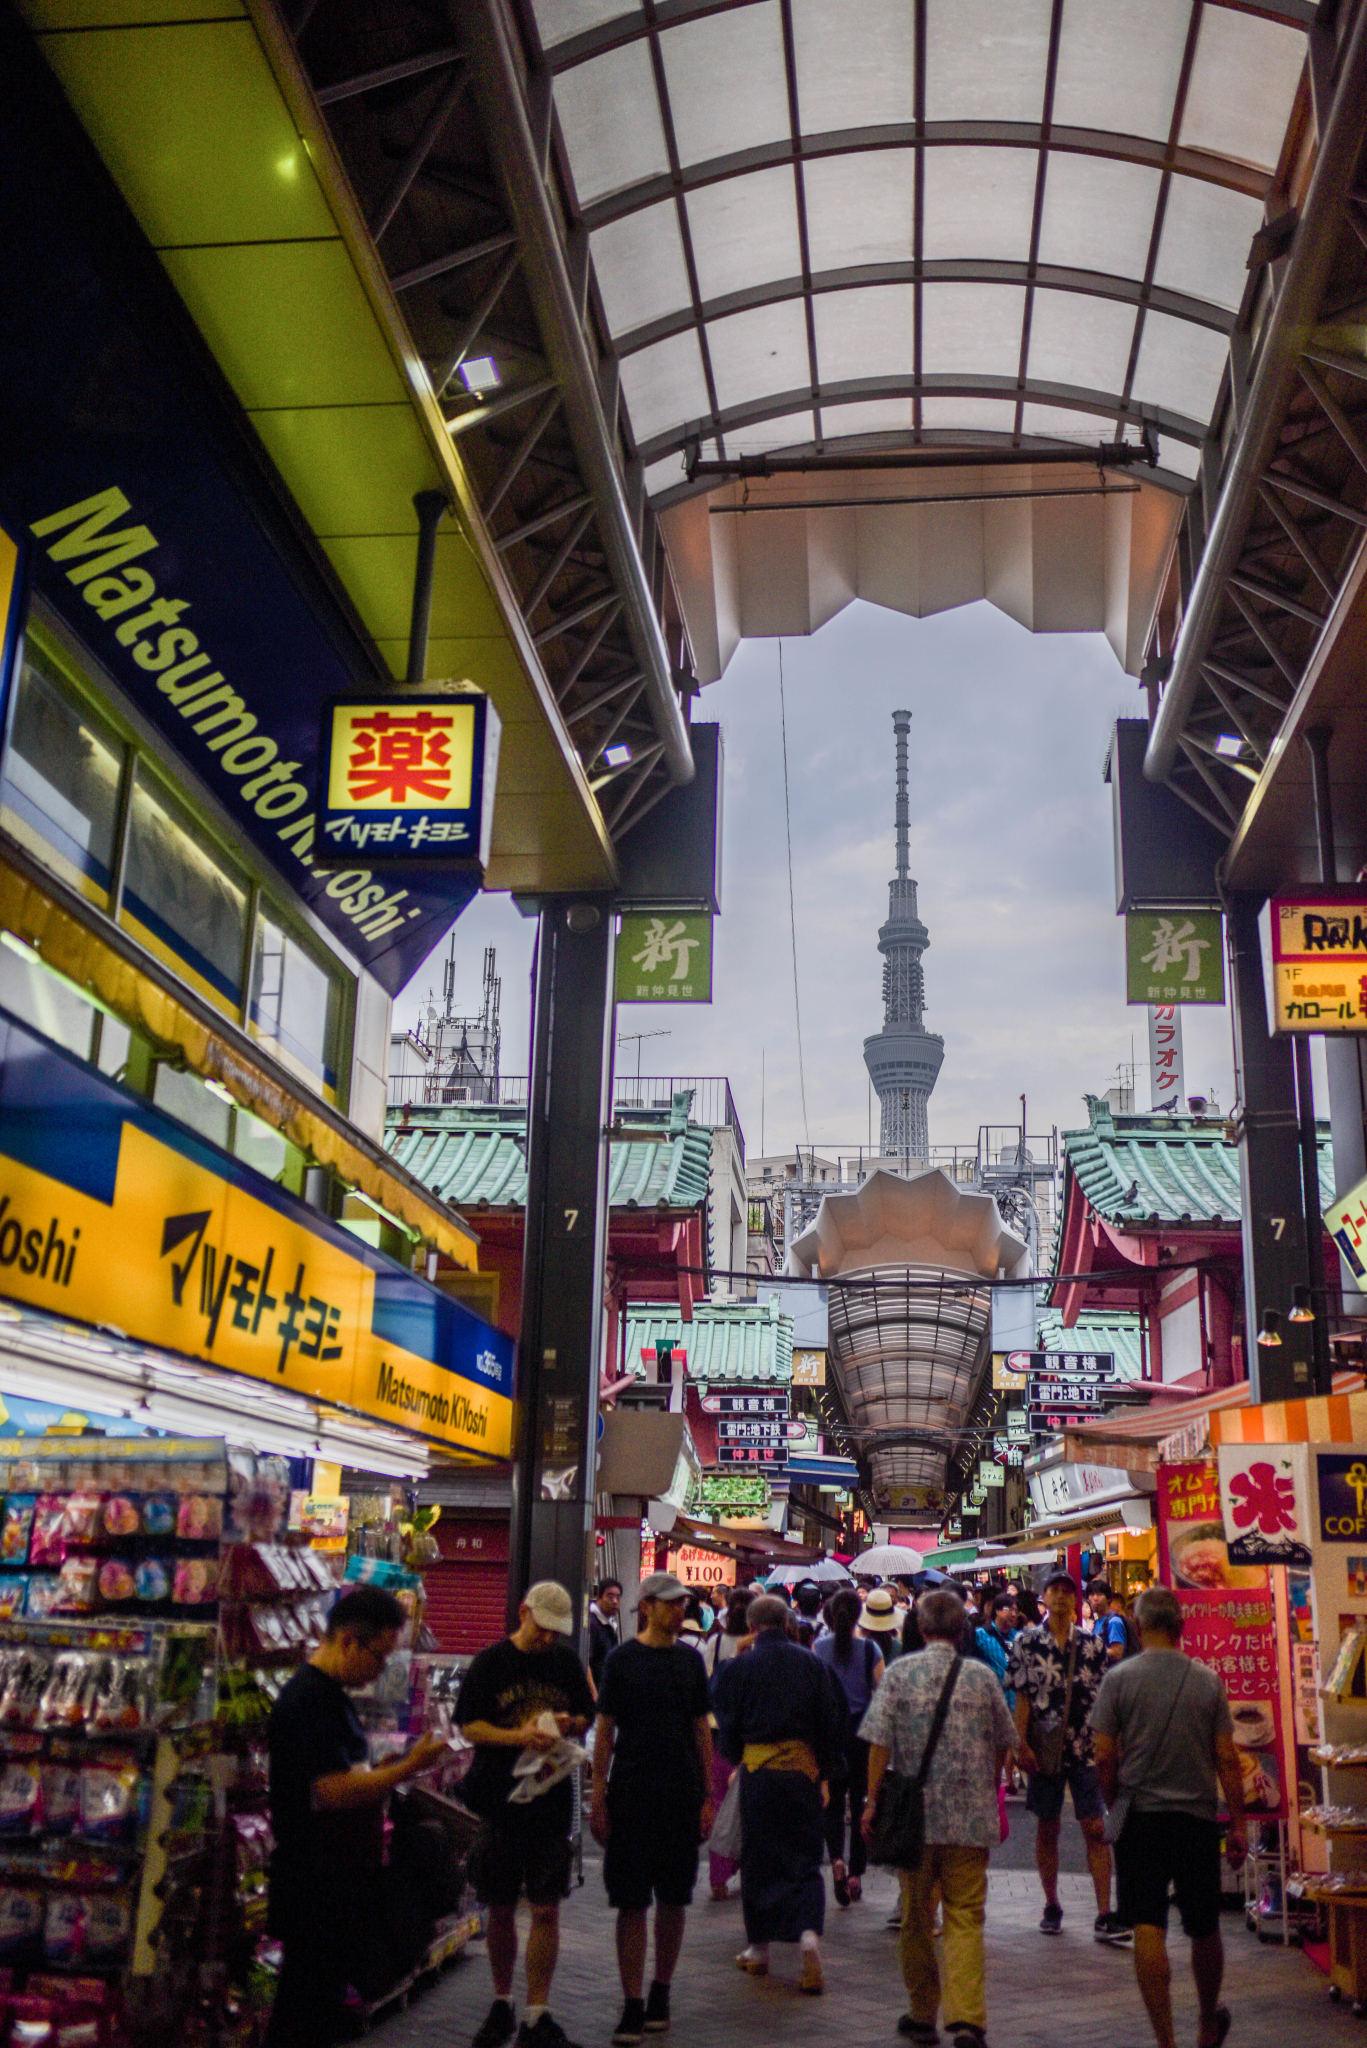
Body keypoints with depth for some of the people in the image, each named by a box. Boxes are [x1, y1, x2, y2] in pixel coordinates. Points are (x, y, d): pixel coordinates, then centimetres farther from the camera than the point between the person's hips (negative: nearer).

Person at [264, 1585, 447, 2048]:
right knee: (309, 2009, -1)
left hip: (339, 1880, 10)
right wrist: (406, 1769, -23)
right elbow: (332, 1790, -27)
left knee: (323, 2000, 18)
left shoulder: (331, 1695, 13)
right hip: (313, 1886, -10)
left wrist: (381, 1771, 7)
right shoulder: (308, 1701, -21)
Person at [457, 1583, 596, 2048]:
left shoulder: (567, 1662, 6)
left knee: (546, 1910, 0)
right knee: (501, 1910, 10)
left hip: (552, 1801, 1)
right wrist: (520, 1735, -21)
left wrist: (569, 1724, -8)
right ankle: (501, 2004, 28)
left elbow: (587, 1715, 15)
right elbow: (469, 1727, -6)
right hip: (498, 1798, -1)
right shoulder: (491, 1662, -3)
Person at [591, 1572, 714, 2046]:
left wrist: (707, 1795, 6)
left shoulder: (690, 1660, 6)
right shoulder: (622, 1660, -3)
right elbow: (605, 1731, -1)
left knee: (674, 1898, 9)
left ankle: (660, 1994, 25)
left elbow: (701, 1731, 10)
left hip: (681, 1795, 3)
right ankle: (633, 2005, 9)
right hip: (632, 1794, -3)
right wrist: (599, 1798, -5)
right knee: (631, 1901, 0)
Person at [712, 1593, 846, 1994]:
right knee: (805, 1857, 7)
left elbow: (727, 1724, 1)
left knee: (757, 1858, 11)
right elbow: (831, 1720, 5)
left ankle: (758, 1948, 20)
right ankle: (809, 1933, -14)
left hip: (758, 1768, -1)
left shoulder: (739, 1667, -4)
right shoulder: (811, 1663, 2)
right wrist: (826, 1772, 12)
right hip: (804, 1767, 1)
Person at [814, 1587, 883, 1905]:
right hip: (862, 1730, 0)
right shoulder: (869, 1648, -7)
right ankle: (856, 1874, 13)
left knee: (833, 1800, 10)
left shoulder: (819, 1648, -4)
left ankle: (837, 1858, -14)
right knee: (861, 1801, 11)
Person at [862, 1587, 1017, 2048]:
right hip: (971, 1818, 0)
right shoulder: (982, 1676, 1)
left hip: (914, 1813, 0)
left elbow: (879, 1741, -8)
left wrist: (873, 1799, -2)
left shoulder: (900, 1672, -3)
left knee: (916, 1919, 13)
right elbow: (1003, 1744, 10)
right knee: (966, 1918, 3)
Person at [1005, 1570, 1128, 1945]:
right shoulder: (1026, 1643, 1)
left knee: (1096, 1829, -4)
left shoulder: (1092, 1646, 5)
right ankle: (1051, 1906, 22)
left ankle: (1104, 1915, -2)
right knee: (1047, 1829, 8)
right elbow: (1021, 1699, 0)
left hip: (1086, 1750, 1)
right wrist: (1022, 1745, -8)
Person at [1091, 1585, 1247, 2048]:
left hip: (1141, 1816, -2)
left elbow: (1105, 1758, -5)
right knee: (1204, 1930, 17)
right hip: (1198, 1817, 3)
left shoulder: (1119, 1679, -5)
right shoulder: (1207, 1680, 0)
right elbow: (1227, 1759, 0)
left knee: (1148, 1930, -1)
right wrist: (1238, 1825, 7)